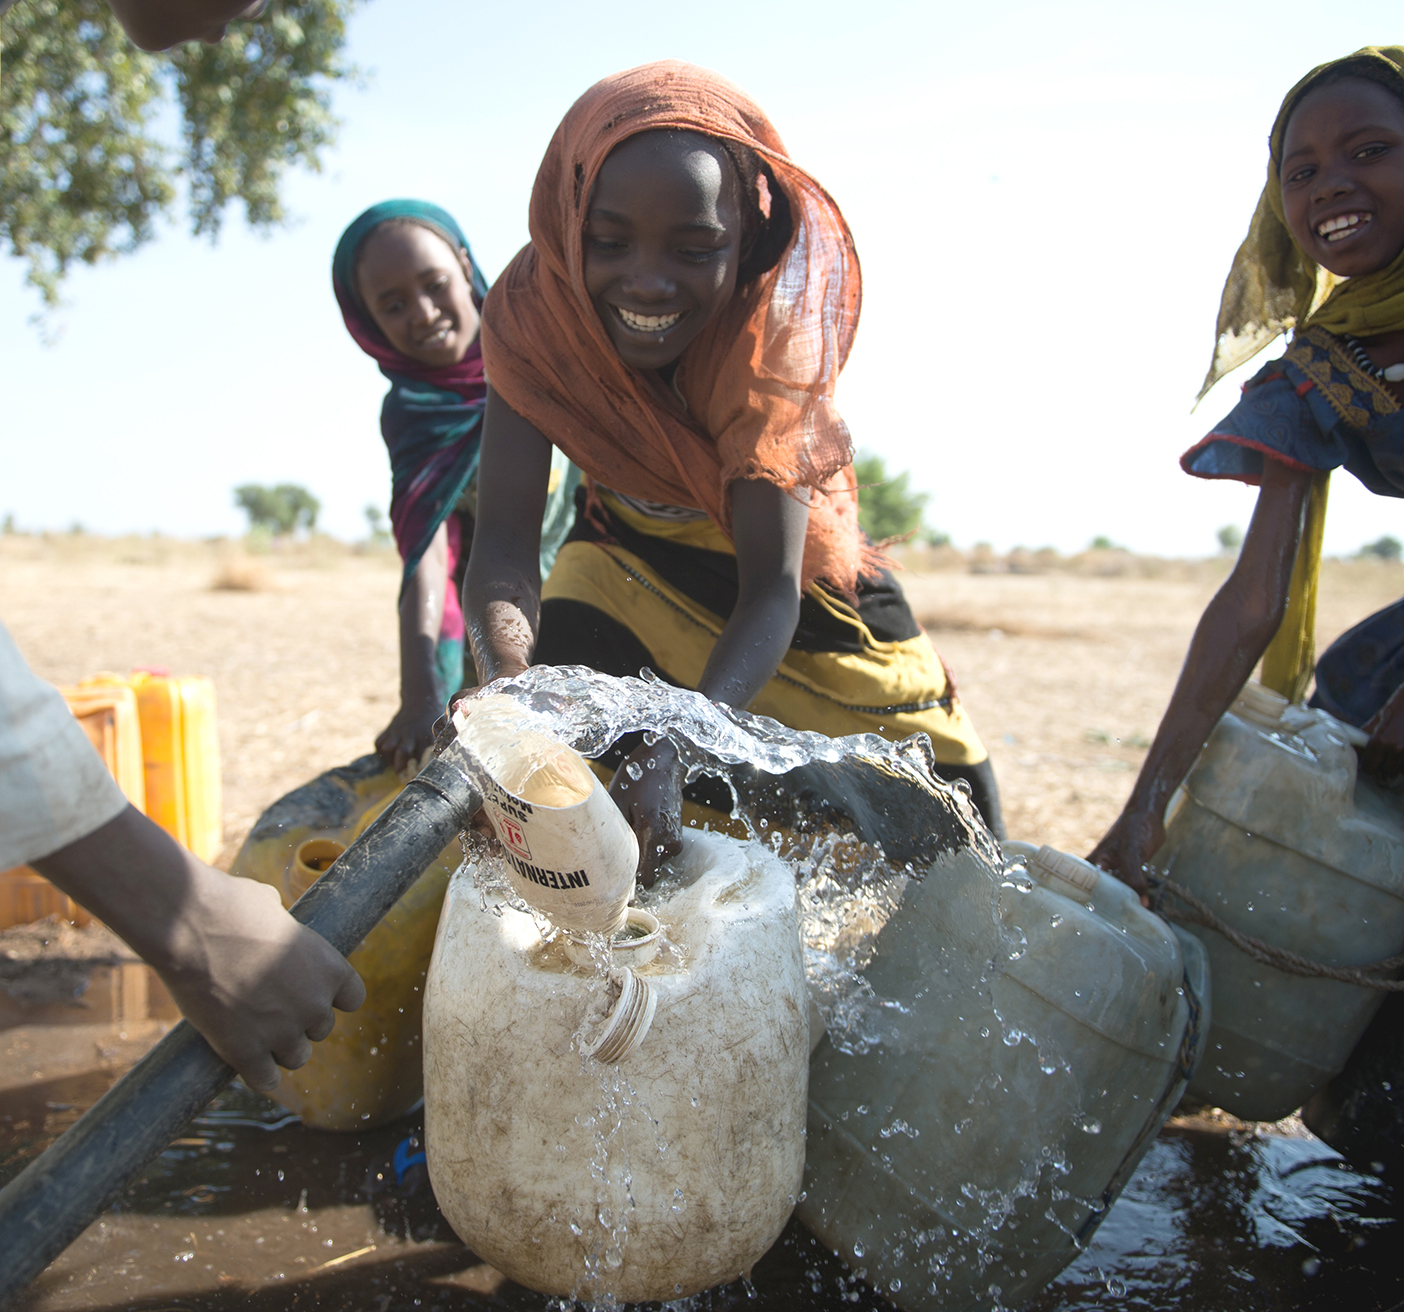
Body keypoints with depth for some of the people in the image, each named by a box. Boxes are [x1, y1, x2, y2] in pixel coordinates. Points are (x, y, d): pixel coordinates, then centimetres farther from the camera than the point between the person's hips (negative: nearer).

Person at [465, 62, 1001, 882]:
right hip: (633, 557, 1)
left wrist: (674, 745, -57)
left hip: (784, 556, -1)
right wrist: (510, 688, -56)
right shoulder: (531, 309, -27)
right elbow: (503, 538, -33)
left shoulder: (776, 319, -33)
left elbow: (773, 586, -39)